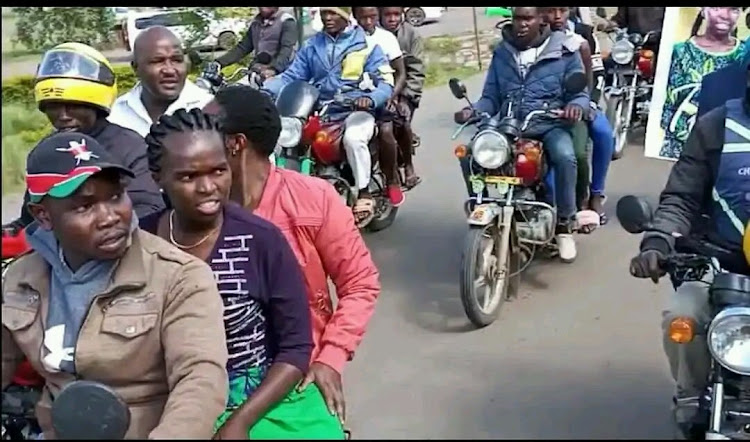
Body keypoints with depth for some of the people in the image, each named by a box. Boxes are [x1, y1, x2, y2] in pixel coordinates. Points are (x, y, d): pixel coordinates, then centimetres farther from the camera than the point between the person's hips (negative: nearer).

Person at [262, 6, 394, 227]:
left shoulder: (366, 44, 1)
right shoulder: (312, 45, 14)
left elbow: (385, 82, -5)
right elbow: (291, 76, 9)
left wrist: (370, 99, -28)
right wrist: (265, 90, -10)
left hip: (356, 111, -4)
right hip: (320, 112, 5)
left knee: (353, 138, -37)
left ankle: (364, 194, -21)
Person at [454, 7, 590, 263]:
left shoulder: (564, 52, 5)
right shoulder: (501, 54, 14)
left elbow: (580, 93, 3)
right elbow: (491, 97, 12)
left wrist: (575, 105, -23)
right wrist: (472, 111, -11)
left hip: (549, 125, -3)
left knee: (565, 156, -36)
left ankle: (565, 224, -15)